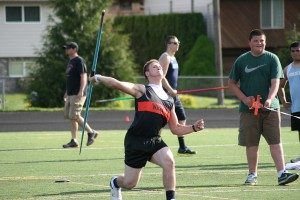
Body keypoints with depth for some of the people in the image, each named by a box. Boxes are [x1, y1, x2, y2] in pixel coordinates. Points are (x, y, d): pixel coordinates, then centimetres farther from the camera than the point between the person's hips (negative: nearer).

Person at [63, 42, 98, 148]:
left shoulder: (79, 61, -11)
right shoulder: (70, 62, 19)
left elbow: (84, 76, -18)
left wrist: (81, 91, -26)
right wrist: (67, 92, 25)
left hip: (77, 94, -10)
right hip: (70, 94, 10)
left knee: (74, 116, -13)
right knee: (70, 117, 6)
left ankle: (91, 132, 1)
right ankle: (74, 141, 7)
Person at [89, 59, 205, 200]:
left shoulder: (169, 100, 16)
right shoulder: (142, 90, 1)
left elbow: (175, 128, 20)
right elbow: (116, 84, -12)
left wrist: (194, 128, 7)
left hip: (154, 141, 4)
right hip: (135, 141, -4)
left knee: (169, 161, -28)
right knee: (129, 183, 4)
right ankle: (115, 183, 42)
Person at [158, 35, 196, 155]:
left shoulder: (173, 58, 18)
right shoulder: (165, 58, -12)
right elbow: (161, 77, -22)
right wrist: (171, 90, -23)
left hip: (173, 95, 10)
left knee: (182, 119, 12)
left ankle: (182, 148, 18)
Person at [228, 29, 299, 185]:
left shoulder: (272, 59, 3)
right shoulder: (241, 60, 6)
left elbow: (275, 82, -5)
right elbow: (232, 83, 11)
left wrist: (269, 99, -22)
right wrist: (244, 98, -4)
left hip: (270, 108, -1)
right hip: (248, 108, 1)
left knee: (275, 141, -7)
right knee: (251, 144, 3)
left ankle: (282, 173, -11)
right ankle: (252, 175, 14)